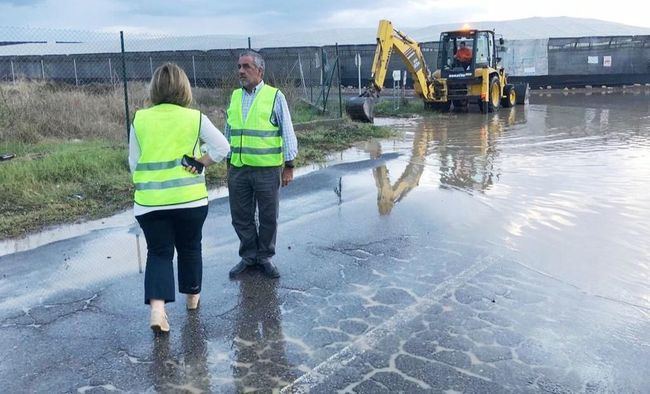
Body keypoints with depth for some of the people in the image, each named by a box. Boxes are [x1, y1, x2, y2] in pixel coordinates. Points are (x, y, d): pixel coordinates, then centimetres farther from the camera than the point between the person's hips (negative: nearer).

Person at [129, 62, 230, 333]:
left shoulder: (139, 119, 0)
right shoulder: (195, 118, -5)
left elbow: (134, 162, 5)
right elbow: (222, 147, -5)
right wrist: (200, 163, 0)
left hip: (150, 201, 1)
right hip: (190, 199, 0)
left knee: (158, 252, 9)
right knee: (189, 248, 18)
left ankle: (157, 307, -7)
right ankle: (192, 297, 34)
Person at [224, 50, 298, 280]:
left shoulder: (275, 96, -4)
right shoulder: (234, 97, 9)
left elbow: (288, 133, -3)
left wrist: (289, 165, -6)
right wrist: (228, 163, 16)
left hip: (267, 169, -4)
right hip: (238, 169, 4)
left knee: (268, 217, 7)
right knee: (241, 217, 10)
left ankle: (264, 257, 24)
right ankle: (249, 256, 27)